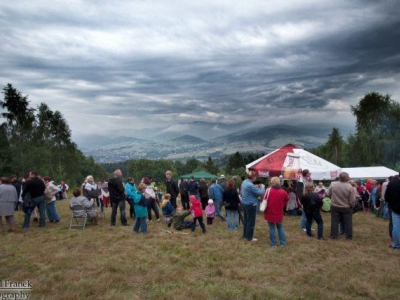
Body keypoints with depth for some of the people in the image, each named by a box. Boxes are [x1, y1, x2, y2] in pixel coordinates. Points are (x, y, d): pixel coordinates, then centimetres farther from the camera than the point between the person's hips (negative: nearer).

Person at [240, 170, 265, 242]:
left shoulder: (244, 182, 4)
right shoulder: (250, 185, -26)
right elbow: (260, 193, -19)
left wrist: (256, 187, 9)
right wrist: (262, 187, 1)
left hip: (244, 203, 9)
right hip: (250, 205, -9)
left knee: (245, 220, 19)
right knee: (251, 222, 3)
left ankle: (245, 235, 30)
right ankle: (249, 237, 13)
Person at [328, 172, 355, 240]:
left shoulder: (332, 184, -14)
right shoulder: (350, 187, -21)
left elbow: (328, 194, -2)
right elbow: (352, 200, -15)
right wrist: (351, 205, 6)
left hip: (335, 207, 2)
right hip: (347, 208, -1)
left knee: (334, 222, 11)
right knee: (348, 222, 14)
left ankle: (334, 236, 18)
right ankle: (349, 236, 25)